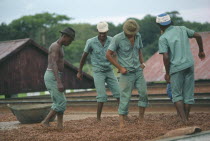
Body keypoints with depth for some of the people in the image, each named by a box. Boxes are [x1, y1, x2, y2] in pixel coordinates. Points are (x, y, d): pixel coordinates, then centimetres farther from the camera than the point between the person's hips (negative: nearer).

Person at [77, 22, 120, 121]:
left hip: (109, 71, 3)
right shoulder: (91, 42, -13)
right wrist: (79, 71, 7)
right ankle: (98, 119, 2)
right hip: (98, 72, -3)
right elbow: (84, 56, 0)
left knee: (118, 93, -4)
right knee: (102, 96, -11)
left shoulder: (112, 41, -7)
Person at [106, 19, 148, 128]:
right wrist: (120, 68, -13)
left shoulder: (138, 36, 3)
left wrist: (142, 63, 3)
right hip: (127, 73, -5)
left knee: (144, 93, -1)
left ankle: (141, 119, 13)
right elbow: (108, 55, -11)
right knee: (125, 97, -6)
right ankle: (121, 123, 1)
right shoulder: (117, 38, -14)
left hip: (138, 70, 5)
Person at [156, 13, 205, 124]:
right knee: (188, 93, 12)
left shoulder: (163, 38, -9)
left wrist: (167, 73, -4)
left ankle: (184, 121, -4)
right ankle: (186, 118, 19)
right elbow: (198, 36, 10)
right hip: (189, 65, 4)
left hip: (176, 68, -4)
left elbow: (166, 57, -16)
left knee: (177, 95, 8)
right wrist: (201, 51, 24)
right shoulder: (182, 29, 6)